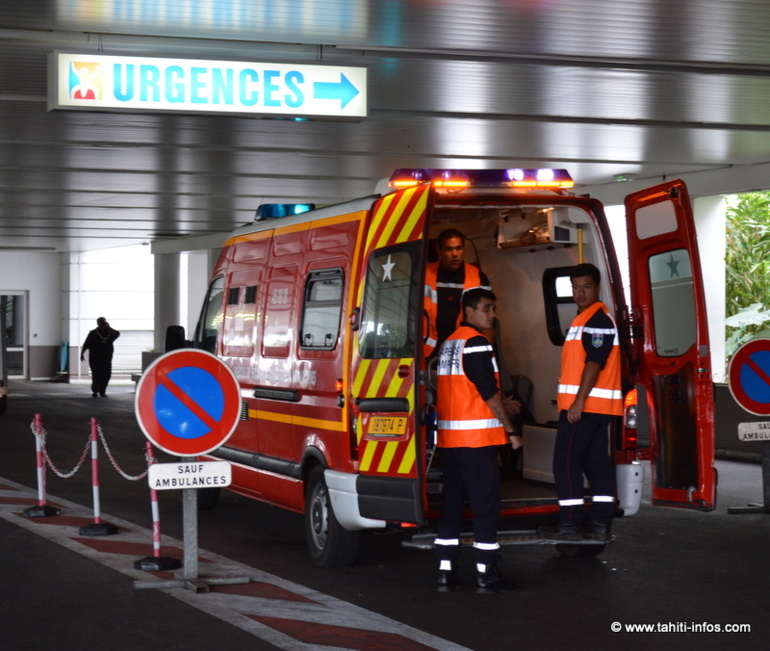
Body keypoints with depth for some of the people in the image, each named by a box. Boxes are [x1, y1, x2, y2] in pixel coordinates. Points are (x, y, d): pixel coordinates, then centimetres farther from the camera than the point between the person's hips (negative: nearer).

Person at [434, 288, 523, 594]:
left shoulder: (448, 343, 17)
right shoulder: (477, 343, -12)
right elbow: (488, 391, -15)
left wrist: (499, 405, 23)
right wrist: (510, 431, -9)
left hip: (448, 436, 9)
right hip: (477, 435, -9)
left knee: (452, 501, 9)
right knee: (485, 502, -4)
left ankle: (446, 570, 9)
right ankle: (486, 573, -3)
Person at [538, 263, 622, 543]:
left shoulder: (598, 319, -13)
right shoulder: (586, 318, 19)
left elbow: (594, 364, -21)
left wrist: (578, 402, -24)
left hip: (585, 404, -10)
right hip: (597, 405, 10)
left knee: (566, 460, -7)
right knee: (596, 462, 8)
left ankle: (570, 523, -6)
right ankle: (599, 523, 9)